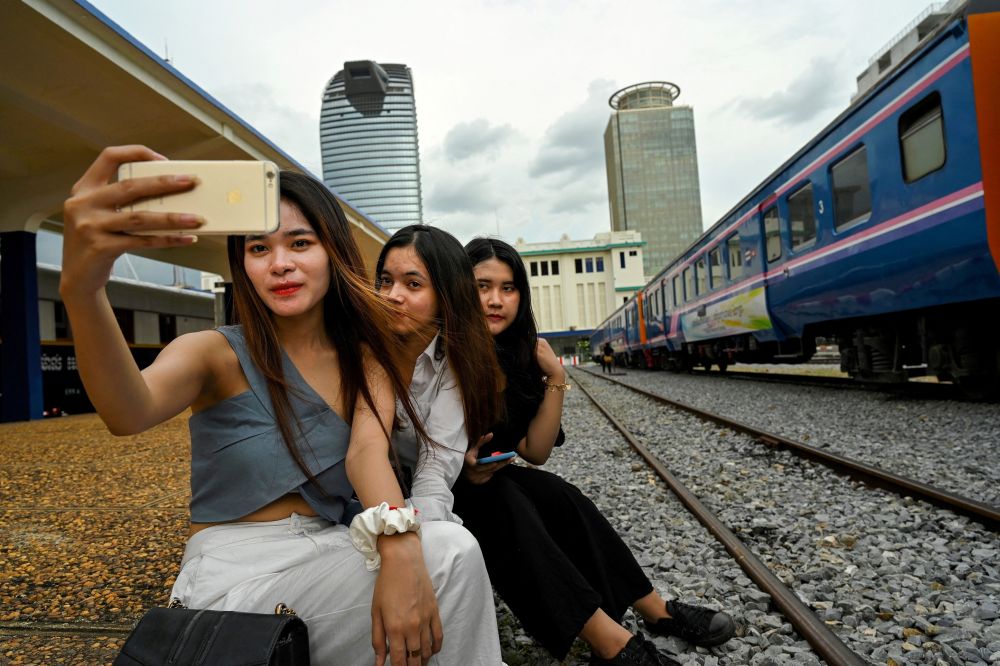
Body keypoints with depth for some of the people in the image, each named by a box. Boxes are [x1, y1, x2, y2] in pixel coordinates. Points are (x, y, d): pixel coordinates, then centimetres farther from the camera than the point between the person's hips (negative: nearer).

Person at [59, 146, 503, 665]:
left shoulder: (365, 360, 4)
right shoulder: (218, 353, -7)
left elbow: (368, 451, -15)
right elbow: (130, 413, -29)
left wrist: (400, 550, -36)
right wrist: (81, 289, -49)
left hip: (328, 559, 4)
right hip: (235, 573, -4)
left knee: (450, 547, -24)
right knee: (450, 557, -23)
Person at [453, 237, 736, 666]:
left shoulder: (514, 356, 1)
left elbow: (534, 452, -3)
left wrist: (555, 381, -13)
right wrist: (462, 464, -32)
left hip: (485, 481, 6)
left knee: (556, 495, -17)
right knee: (504, 503, -31)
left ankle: (655, 612, -7)